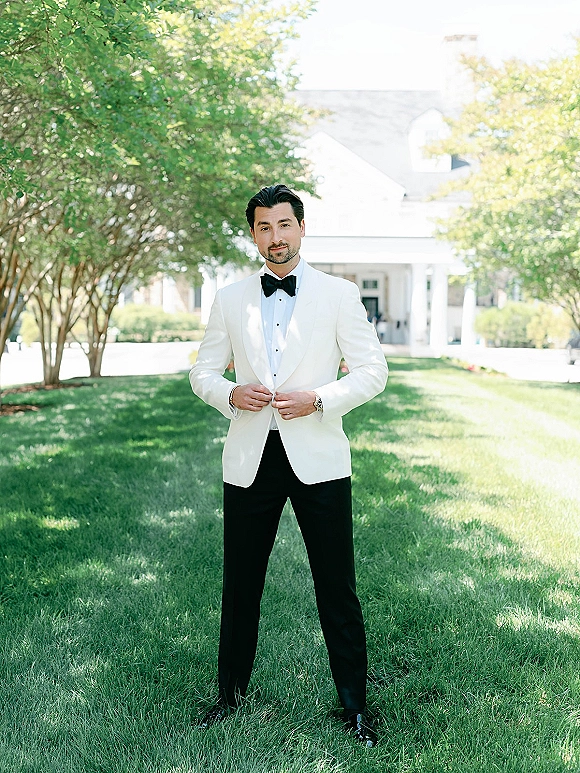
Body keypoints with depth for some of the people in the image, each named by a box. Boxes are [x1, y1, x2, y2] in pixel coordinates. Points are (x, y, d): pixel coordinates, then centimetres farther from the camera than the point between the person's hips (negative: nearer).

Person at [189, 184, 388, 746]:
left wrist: (318, 399, -15)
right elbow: (202, 372, 12)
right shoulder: (229, 300, 8)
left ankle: (354, 705, 20)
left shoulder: (339, 294, 1)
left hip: (317, 460, -2)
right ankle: (231, 694, 30)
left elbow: (372, 370, 0)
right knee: (240, 585, 12)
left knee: (337, 589, 4)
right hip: (249, 459, 2)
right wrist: (229, 394, -10)